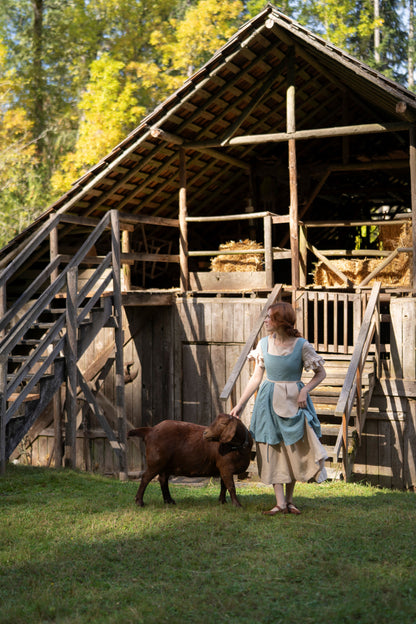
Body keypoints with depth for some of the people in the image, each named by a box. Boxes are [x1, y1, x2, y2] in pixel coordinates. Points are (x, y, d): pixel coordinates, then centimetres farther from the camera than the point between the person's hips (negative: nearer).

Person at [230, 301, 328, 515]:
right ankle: (280, 503, -1)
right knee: (272, 450, -3)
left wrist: (305, 390, -14)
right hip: (269, 401, 3)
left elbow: (321, 373, 1)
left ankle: (289, 500, 16)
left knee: (294, 451, 3)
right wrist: (240, 404, 5)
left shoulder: (301, 345, -8)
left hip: (293, 401, -2)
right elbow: (256, 377, 7)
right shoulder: (264, 344, 1)